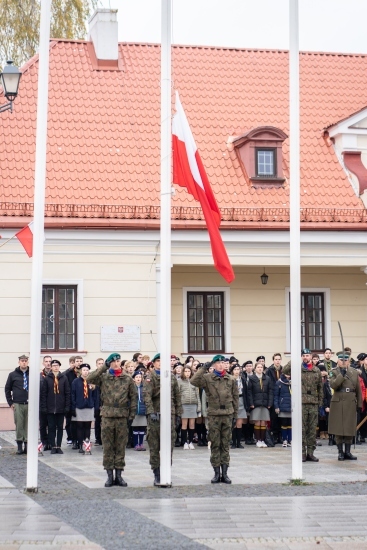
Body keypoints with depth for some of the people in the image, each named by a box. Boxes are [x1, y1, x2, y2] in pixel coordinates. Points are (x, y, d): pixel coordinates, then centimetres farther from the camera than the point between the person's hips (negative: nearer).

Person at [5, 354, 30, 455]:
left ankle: (27, 445, 9)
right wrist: (10, 402, 3)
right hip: (17, 404, 0)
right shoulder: (13, 375, 5)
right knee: (19, 425, 0)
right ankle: (20, 447, 6)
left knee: (28, 425, 3)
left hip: (30, 404, 0)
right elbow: (7, 389, 9)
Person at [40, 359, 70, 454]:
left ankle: (59, 446, 11)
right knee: (51, 427, 4)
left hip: (61, 408, 0)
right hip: (50, 408, 0)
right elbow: (43, 393, 0)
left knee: (60, 427, 6)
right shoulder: (47, 379, 1)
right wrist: (44, 407, -7)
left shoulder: (64, 378, 3)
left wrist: (67, 406, -4)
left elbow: (67, 393, 2)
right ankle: (53, 446, 9)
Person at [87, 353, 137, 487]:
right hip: (107, 416, 0)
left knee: (120, 447, 5)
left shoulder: (128, 379, 5)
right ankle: (109, 475, 10)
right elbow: (89, 379, -13)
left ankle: (118, 475, 12)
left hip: (123, 416, 1)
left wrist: (132, 415, 0)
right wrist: (103, 368, -13)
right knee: (108, 447, 3)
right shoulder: (104, 377, 3)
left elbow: (134, 397, 6)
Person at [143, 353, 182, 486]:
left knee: (169, 445, 2)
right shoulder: (150, 377, 1)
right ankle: (157, 476, 6)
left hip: (170, 414, 3)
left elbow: (177, 396, 17)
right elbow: (147, 395, -10)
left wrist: (178, 413, 12)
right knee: (154, 446, 0)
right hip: (155, 414, -3)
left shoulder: (172, 377, 14)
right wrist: (151, 412, -21)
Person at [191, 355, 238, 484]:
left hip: (228, 415, 2)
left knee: (225, 444, 6)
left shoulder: (231, 380, 7)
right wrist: (203, 368, -15)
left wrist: (235, 414, 8)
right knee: (215, 444, 3)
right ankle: (217, 473, 9)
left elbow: (235, 398, 11)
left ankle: (225, 473, 11)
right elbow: (194, 381, -18)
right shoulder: (207, 378, 0)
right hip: (214, 415, -2)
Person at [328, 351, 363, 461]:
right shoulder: (334, 372, 2)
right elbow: (333, 385, -16)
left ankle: (347, 452, 12)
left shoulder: (354, 372, 11)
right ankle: (340, 452, 8)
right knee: (338, 428, 0)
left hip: (351, 403, 3)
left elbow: (358, 390, 12)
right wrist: (342, 374, -19)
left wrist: (359, 404, 9)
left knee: (350, 428, 4)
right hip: (337, 403, -3)